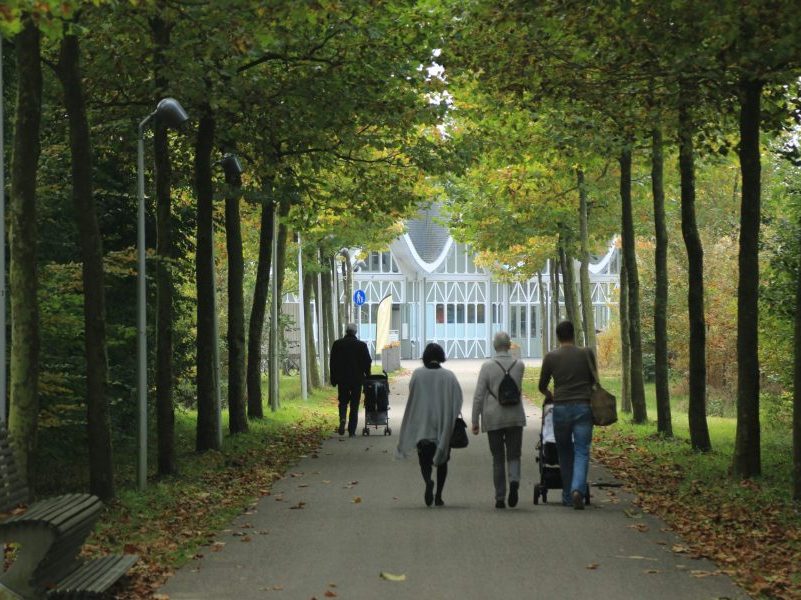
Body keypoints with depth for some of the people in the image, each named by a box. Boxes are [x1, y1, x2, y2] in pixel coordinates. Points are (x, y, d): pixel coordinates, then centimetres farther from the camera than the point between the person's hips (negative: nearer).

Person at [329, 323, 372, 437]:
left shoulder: (337, 344, -2)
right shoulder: (362, 345, -4)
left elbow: (332, 362, 0)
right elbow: (367, 362, -1)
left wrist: (333, 378, 7)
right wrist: (367, 376, 12)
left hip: (342, 379, 1)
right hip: (357, 379, -1)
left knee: (343, 401, 15)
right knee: (354, 404, 6)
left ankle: (342, 419, -14)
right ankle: (352, 431, 4)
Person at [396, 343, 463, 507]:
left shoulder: (417, 374, -5)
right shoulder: (449, 376, -6)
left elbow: (411, 397, 0)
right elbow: (458, 399, -5)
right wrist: (451, 417, 6)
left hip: (422, 424, -1)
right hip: (444, 425, 1)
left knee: (424, 458, 4)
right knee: (442, 460, 13)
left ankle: (428, 481, -26)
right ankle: (438, 496, 11)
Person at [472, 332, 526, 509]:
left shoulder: (487, 366, -7)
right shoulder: (519, 365, -1)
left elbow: (478, 396, -8)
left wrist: (475, 421, -2)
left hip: (493, 418, -1)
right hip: (515, 417, 1)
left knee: (498, 458, 8)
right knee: (513, 455, 8)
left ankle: (500, 498, 7)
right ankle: (514, 481, -21)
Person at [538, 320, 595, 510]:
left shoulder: (551, 357, 1)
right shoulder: (587, 354, 2)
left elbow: (542, 386, 12)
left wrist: (548, 395, 34)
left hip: (561, 408, 1)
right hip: (583, 407, 0)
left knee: (564, 453, 13)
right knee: (582, 452, 0)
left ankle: (568, 496, 16)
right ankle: (578, 489, -21)